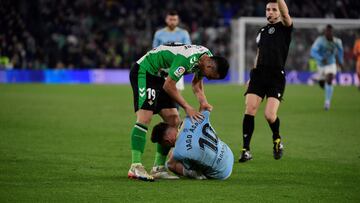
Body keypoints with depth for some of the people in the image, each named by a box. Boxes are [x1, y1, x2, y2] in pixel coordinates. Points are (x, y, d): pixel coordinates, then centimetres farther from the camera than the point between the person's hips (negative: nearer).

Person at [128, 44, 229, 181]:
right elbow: (168, 86, -25)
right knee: (144, 118, -23)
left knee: (174, 121, 2)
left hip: (159, 76, 10)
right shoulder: (187, 58, -32)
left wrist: (203, 102, -4)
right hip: (144, 71, -10)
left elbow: (196, 82, 13)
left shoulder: (207, 57, -3)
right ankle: (135, 167, -29)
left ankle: (159, 169, 5)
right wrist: (187, 107, -20)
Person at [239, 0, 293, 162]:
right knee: (249, 110, -10)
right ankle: (246, 150, -4)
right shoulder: (262, 31, 19)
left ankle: (277, 139, 18)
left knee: (270, 116, -14)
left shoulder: (284, 28, 3)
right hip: (259, 74, 5)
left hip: (276, 77, -5)